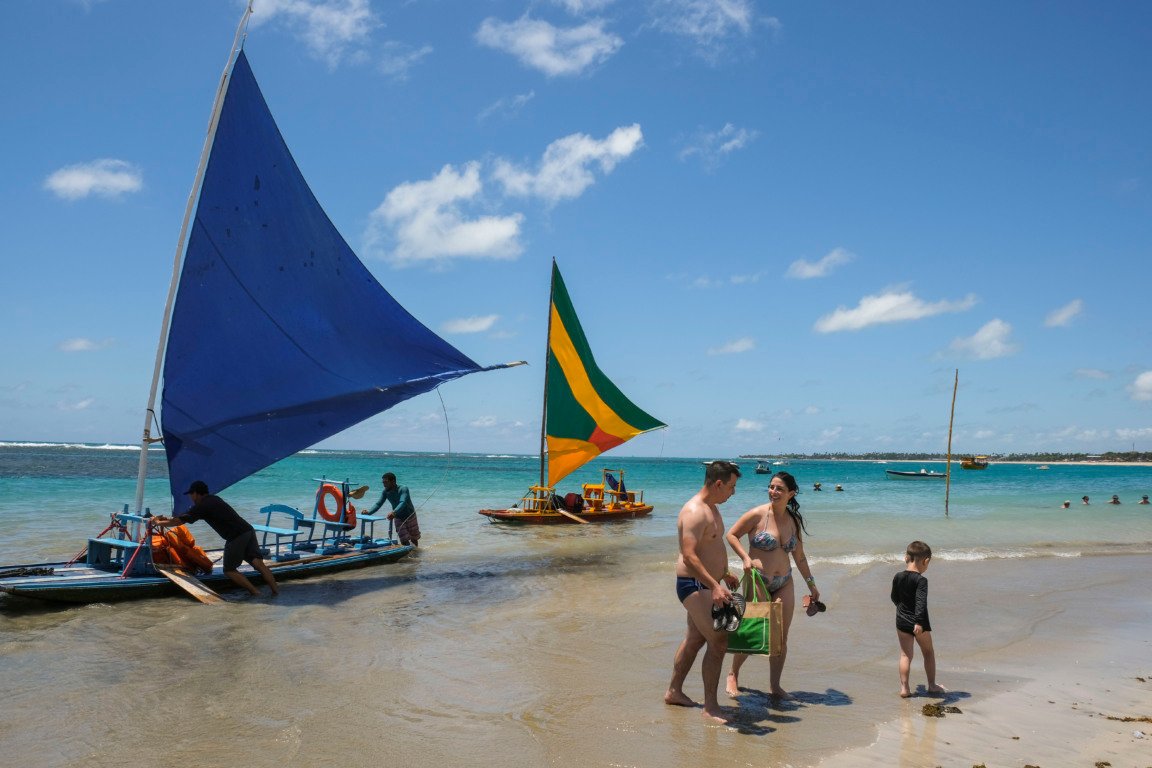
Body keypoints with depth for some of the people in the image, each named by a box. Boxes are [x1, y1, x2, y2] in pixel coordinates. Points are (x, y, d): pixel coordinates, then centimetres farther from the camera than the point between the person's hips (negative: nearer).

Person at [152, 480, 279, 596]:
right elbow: (187, 516, 40)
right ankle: (276, 590, -14)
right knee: (258, 562, -1)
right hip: (249, 530, 8)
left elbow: (179, 521, 4)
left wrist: (158, 522, 19)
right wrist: (169, 519, 41)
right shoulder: (214, 499, 26)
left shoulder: (202, 506, 0)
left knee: (229, 570, 6)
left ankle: (255, 592, -5)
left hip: (236, 537, -8)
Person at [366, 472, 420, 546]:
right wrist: (368, 512, -31)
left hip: (410, 517, -3)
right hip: (398, 518, 3)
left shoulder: (403, 489, -28)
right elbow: (378, 504, -13)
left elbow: (403, 503, -42)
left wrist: (394, 512, -59)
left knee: (414, 539, 11)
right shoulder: (385, 492, -11)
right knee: (404, 541, -5)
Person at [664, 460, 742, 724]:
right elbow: (688, 556, -30)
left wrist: (724, 574, 32)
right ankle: (710, 707, -2)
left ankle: (674, 691, 32)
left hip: (705, 584, 11)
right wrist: (714, 586, -35)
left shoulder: (711, 507, 12)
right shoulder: (694, 512, -22)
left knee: (695, 639, 19)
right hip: (693, 585, -11)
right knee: (718, 641, -11)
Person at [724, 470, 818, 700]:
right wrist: (746, 558, -17)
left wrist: (811, 584, 18)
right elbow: (731, 535, -4)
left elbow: (799, 557, 16)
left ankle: (775, 686, 18)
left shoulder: (794, 521, 6)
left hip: (784, 584, 5)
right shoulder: (757, 515, -11)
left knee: (781, 637, 5)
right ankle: (733, 675, 23)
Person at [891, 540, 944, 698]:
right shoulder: (921, 580, -15)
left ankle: (904, 687, 2)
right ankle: (932, 685, 25)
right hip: (919, 623, -4)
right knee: (928, 652, 16)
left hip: (902, 621, 4)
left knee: (905, 654, 8)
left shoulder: (897, 577, 2)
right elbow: (921, 602, -26)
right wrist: (919, 622, -31)